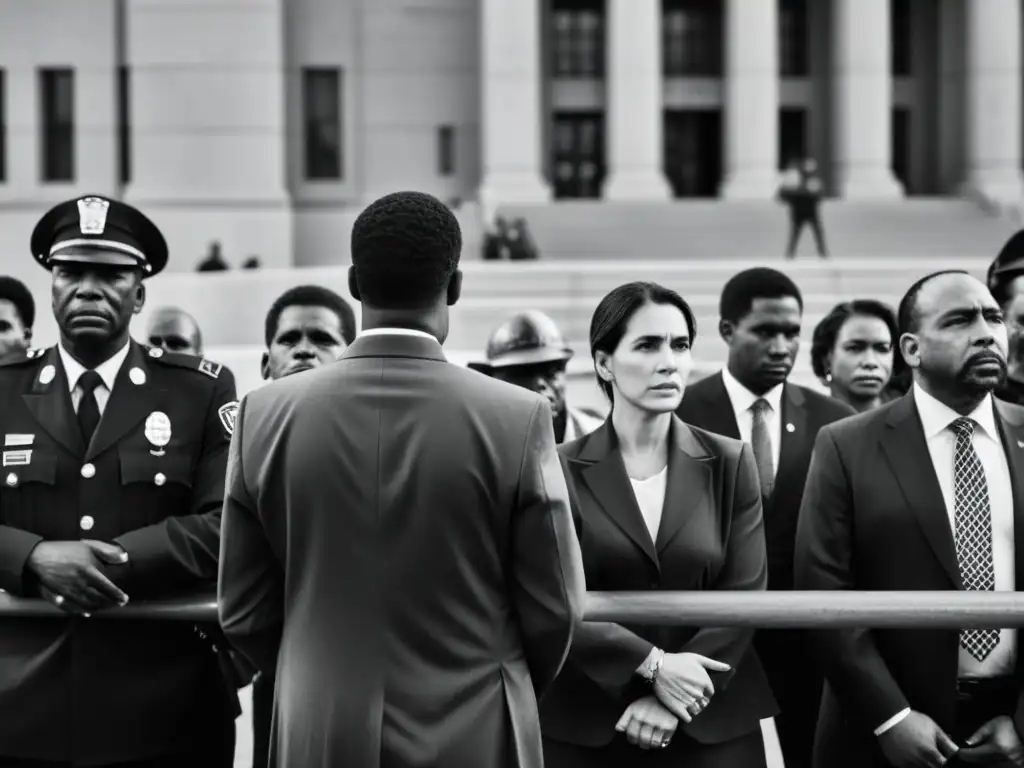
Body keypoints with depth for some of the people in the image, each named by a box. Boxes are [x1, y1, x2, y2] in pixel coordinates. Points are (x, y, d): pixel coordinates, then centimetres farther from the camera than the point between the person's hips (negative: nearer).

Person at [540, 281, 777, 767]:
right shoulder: (562, 470, -1)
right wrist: (653, 666, -17)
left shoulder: (730, 464, 3)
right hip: (584, 727, -1)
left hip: (711, 724, 1)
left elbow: (745, 594, -3)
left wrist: (671, 701, -12)